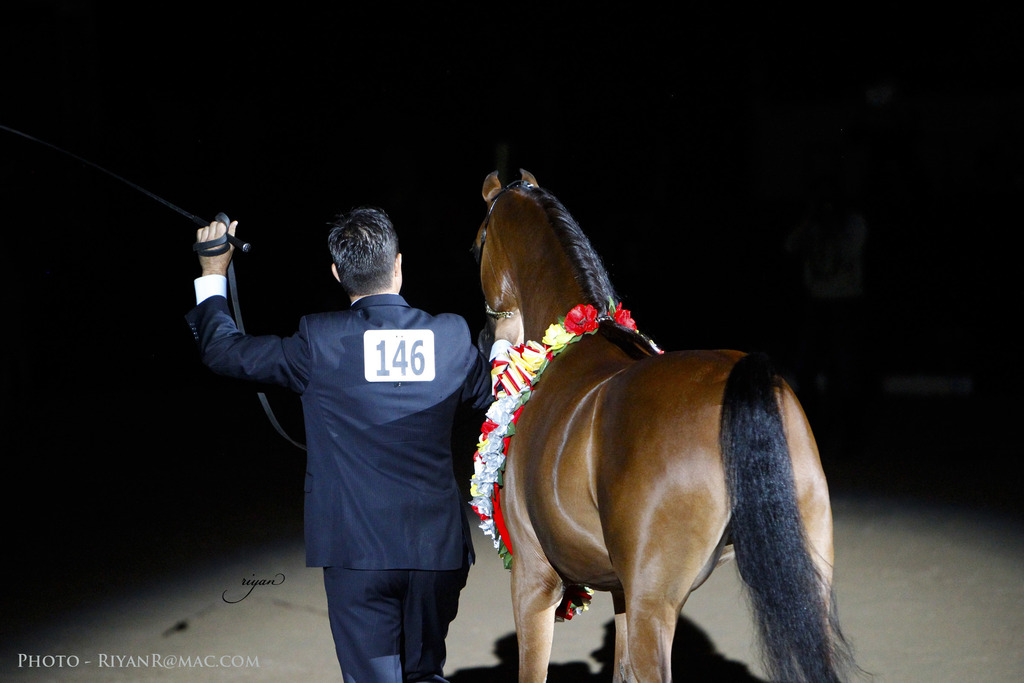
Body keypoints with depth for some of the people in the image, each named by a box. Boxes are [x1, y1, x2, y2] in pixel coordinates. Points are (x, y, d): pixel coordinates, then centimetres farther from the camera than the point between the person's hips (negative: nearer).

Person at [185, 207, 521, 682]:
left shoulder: (320, 342, -9)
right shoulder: (452, 336, -1)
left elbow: (222, 351, 2)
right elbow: (490, 394, 19)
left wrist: (213, 273, 17)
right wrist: (505, 345, 39)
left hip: (357, 551, -3)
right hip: (437, 550, 3)